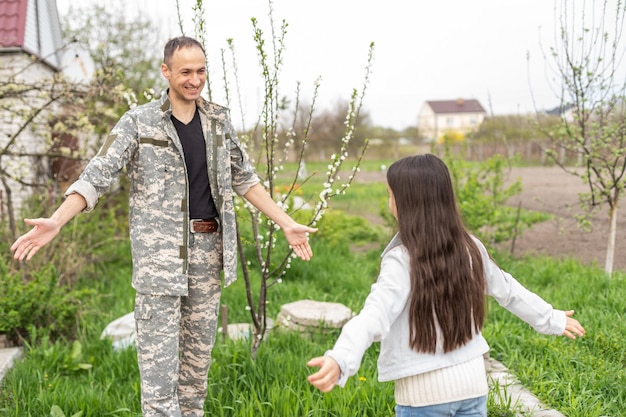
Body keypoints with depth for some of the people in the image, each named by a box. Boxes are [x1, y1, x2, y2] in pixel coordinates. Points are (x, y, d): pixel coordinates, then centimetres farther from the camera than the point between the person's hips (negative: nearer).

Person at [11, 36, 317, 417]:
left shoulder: (218, 120, 7)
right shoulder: (138, 122, -5)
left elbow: (243, 177, 14)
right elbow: (97, 177, -10)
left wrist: (287, 224, 11)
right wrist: (55, 223, -25)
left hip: (207, 246, 4)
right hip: (159, 248, -4)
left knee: (200, 344, 14)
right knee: (159, 347, -3)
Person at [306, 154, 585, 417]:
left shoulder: (402, 259, -19)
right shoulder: (470, 248, 0)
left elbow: (376, 314, -34)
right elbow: (508, 289, 12)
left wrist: (340, 359, -47)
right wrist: (552, 320, 27)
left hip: (424, 392, -5)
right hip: (472, 381, 6)